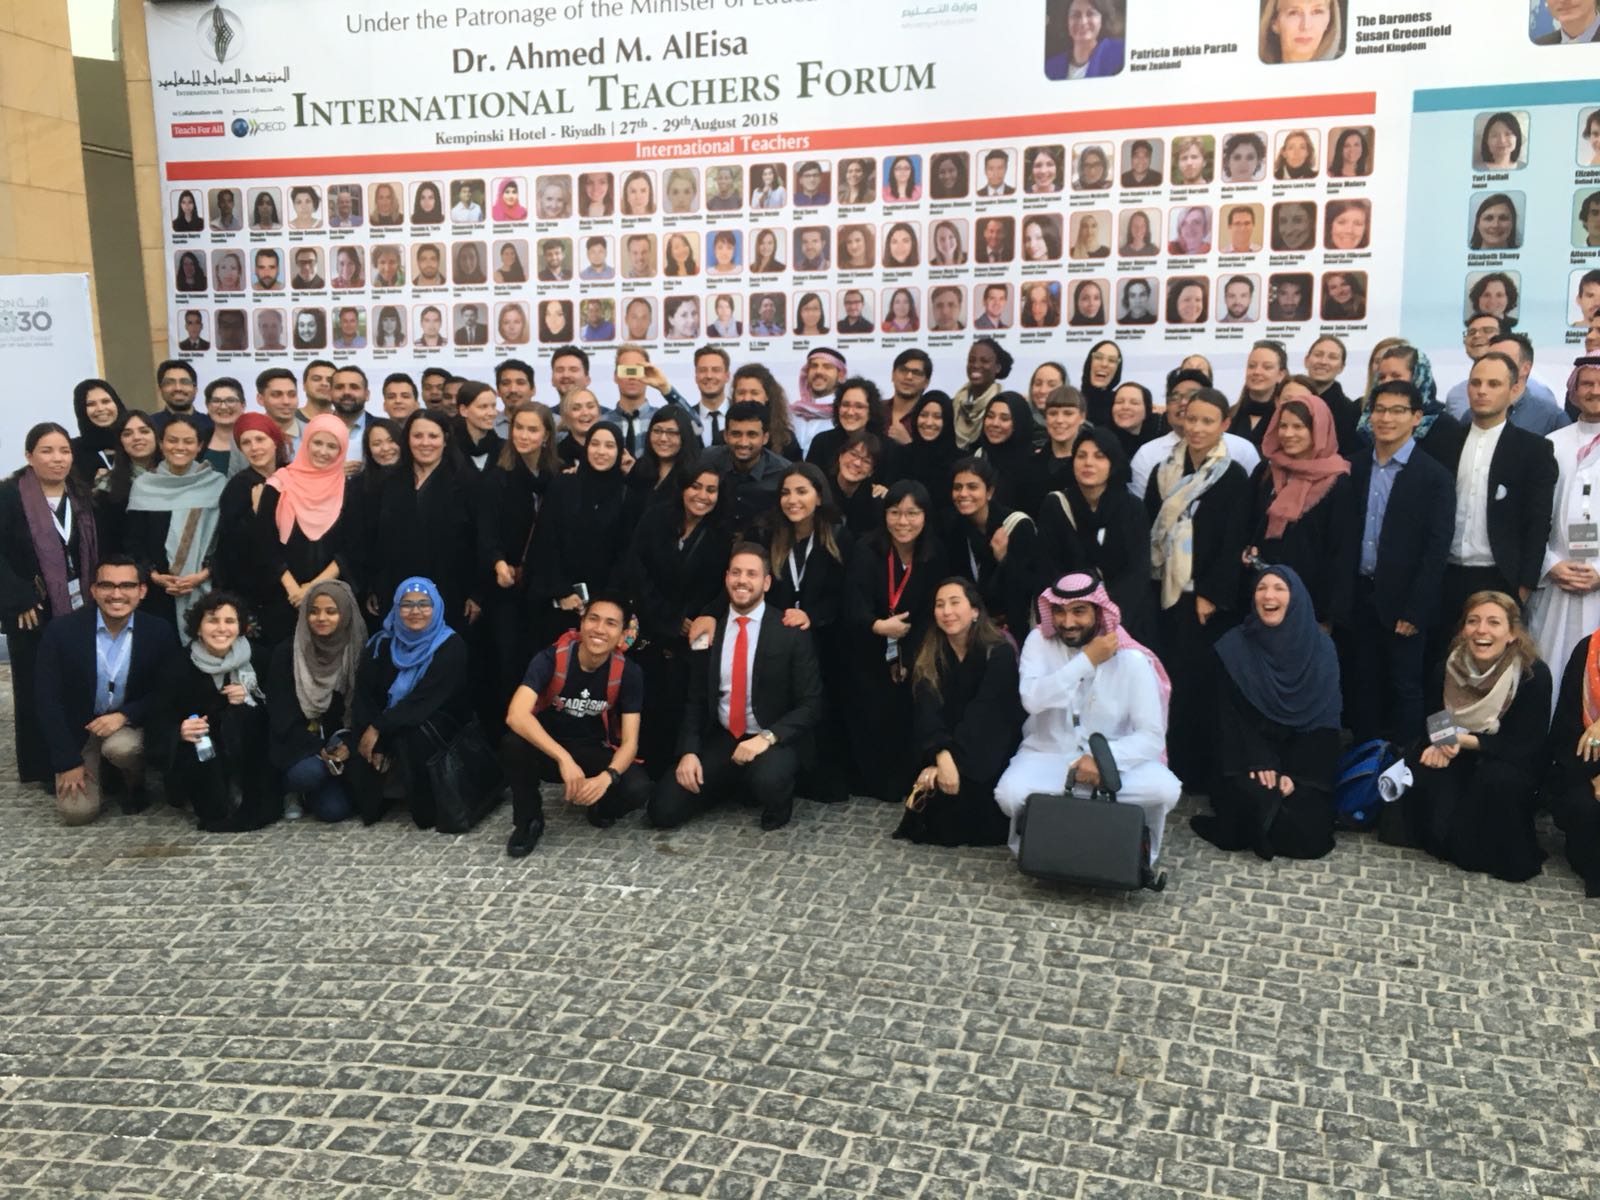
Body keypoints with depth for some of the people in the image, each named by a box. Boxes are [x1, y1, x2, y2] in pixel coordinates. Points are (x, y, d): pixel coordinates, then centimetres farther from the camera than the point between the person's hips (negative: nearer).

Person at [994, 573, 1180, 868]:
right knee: (1010, 794, -32)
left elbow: (1152, 736, -12)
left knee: (1165, 789, -31)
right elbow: (1032, 699, -22)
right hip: (1048, 754, 1)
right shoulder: (1040, 641, -4)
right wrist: (1088, 660, -22)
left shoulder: (1132, 660, -9)